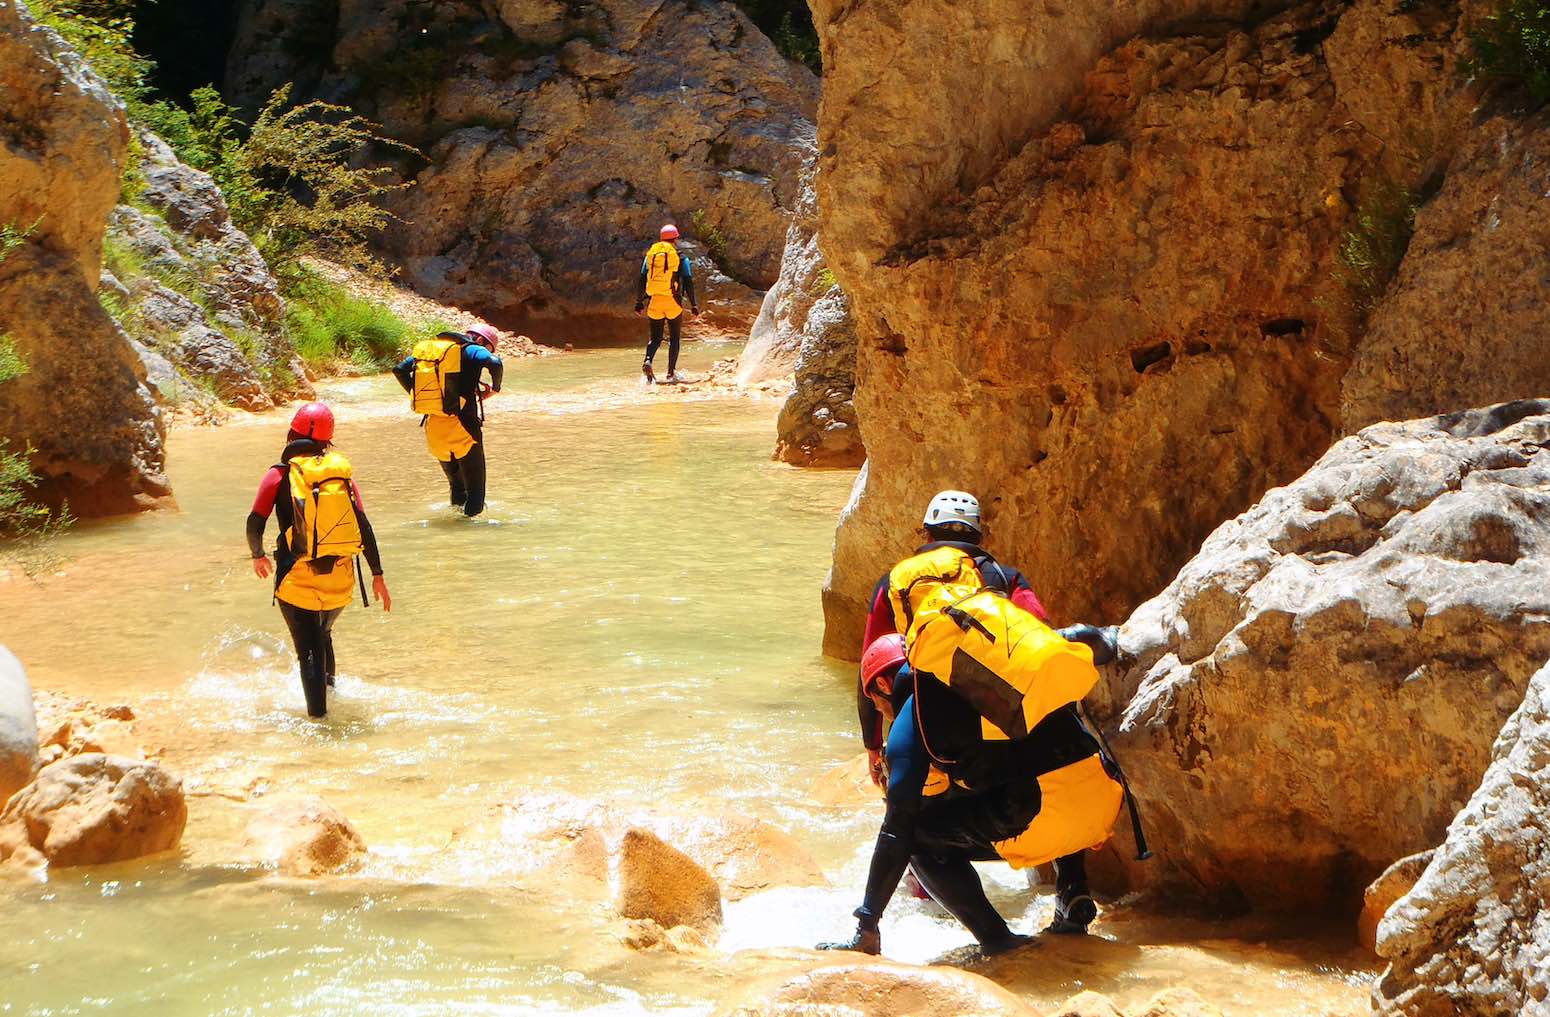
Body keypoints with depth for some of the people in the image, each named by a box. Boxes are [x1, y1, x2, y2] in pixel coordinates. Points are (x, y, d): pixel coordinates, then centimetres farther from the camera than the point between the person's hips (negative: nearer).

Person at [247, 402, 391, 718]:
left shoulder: (280, 474, -3)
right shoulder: (342, 473, 3)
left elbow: (255, 523, -6)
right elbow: (364, 527, -1)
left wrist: (258, 556, 13)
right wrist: (377, 574, 3)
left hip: (297, 579, -4)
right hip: (340, 579, 4)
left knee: (309, 649, 2)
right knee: (323, 633, 29)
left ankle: (318, 711, -1)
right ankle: (328, 683, 44)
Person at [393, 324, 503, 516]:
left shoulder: (428, 348, 16)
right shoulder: (473, 350, -3)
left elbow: (400, 370, 17)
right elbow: (495, 364, -23)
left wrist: (416, 395, 21)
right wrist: (495, 388, -5)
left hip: (433, 427, 6)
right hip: (462, 426, -6)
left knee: (455, 482, 25)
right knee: (474, 485, 6)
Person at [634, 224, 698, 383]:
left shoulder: (650, 255, 7)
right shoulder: (681, 258, -3)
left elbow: (642, 280, 9)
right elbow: (688, 283, -4)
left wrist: (639, 302, 16)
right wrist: (694, 305, 1)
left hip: (654, 302, 3)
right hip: (673, 302, -3)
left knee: (655, 337, 11)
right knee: (674, 338, 10)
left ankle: (648, 360, -17)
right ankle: (671, 373, 7)